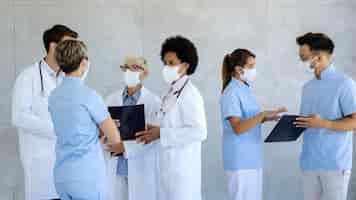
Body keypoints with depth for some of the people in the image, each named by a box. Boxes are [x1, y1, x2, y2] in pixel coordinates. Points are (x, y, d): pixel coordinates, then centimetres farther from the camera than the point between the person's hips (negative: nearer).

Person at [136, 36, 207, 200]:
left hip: (182, 167, -8)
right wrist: (155, 131, 1)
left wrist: (161, 134, -19)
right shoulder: (171, 93, 13)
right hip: (168, 166, 8)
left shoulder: (189, 93, -13)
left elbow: (199, 132, -22)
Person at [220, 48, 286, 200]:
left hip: (253, 158, 9)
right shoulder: (231, 93, -14)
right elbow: (238, 127, -22)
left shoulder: (246, 90, 13)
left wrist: (265, 118, 5)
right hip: (240, 160, -9)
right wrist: (263, 114, -28)